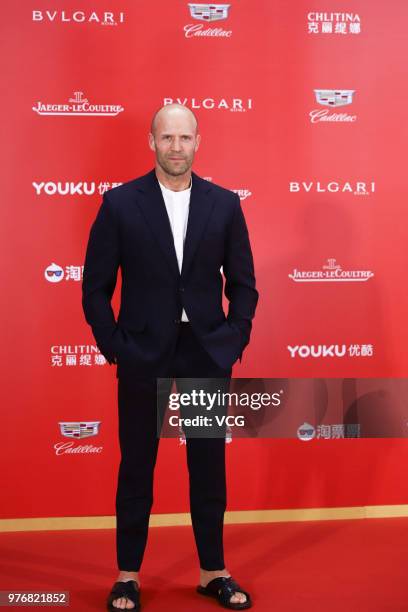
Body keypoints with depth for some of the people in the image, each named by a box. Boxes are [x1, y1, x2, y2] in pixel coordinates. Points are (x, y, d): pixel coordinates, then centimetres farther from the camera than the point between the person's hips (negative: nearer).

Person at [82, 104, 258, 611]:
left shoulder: (224, 204, 2)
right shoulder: (120, 203, -4)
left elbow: (242, 283, 7)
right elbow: (96, 287, -1)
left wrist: (235, 342, -2)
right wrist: (114, 347, -6)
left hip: (207, 352, 2)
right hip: (143, 353, -1)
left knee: (209, 465, 10)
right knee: (136, 465, 9)